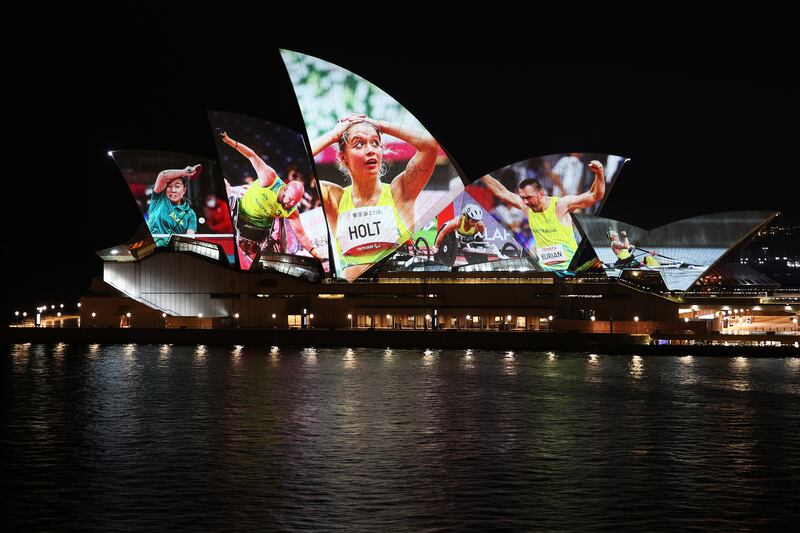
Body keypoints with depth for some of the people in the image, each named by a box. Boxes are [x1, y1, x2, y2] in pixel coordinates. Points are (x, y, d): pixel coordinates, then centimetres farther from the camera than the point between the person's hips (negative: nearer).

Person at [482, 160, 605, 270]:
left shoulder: (560, 205, -12)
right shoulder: (527, 207, 1)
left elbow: (594, 196, -17)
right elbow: (502, 193, 10)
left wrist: (599, 174, -32)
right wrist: (483, 175, 7)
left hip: (569, 266, -4)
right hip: (545, 269, 5)